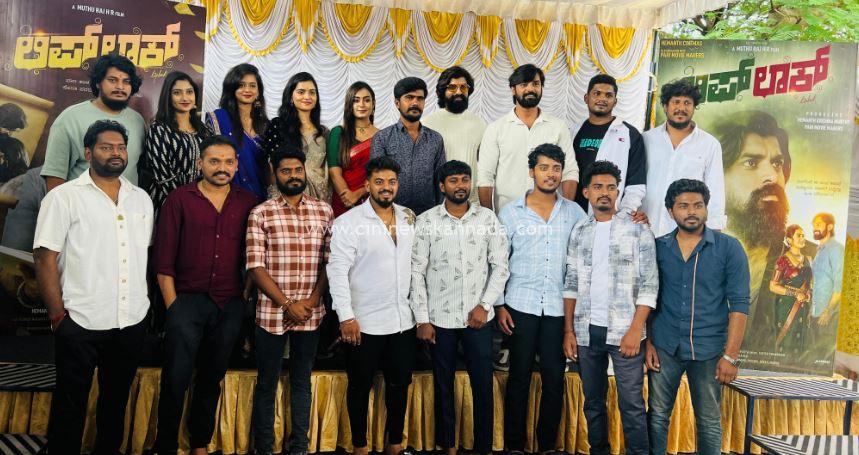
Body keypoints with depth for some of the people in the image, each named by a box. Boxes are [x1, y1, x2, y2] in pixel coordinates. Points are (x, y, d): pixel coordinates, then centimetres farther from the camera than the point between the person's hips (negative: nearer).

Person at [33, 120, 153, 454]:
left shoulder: (141, 199, 10)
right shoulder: (63, 197, -4)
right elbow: (45, 259, -7)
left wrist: (144, 301, 8)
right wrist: (57, 315, -11)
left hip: (132, 322, 5)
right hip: (80, 324, -4)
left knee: (117, 399, 18)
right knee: (71, 404, 9)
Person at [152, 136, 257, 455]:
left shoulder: (248, 203, 3)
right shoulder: (180, 199, -2)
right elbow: (164, 259, -3)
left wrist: (245, 300, 0)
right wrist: (173, 307, -7)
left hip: (231, 305, 2)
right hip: (188, 299, -2)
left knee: (212, 377, 15)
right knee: (176, 378, -1)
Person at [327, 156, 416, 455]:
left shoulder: (410, 218, 6)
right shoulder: (348, 222, -8)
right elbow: (338, 271, -12)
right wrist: (346, 316, -18)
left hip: (404, 321, 4)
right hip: (364, 323, -4)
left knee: (399, 383, 14)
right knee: (360, 386, 10)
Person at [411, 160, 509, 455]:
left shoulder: (488, 218, 0)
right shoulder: (426, 221, -3)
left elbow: (500, 266, 3)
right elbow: (417, 272, -2)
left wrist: (484, 305, -6)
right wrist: (422, 319, -5)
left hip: (478, 317, 1)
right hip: (440, 317, 0)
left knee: (483, 384, 5)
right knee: (443, 384, 12)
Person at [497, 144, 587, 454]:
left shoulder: (574, 212, 6)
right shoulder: (510, 212, 2)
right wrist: (499, 305, 0)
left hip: (559, 308, 1)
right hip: (521, 306, -1)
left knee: (554, 378, 6)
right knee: (519, 377, 6)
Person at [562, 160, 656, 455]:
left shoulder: (638, 230, -1)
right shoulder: (579, 233, 10)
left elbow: (649, 285, -5)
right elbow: (571, 285, 10)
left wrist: (635, 331, -13)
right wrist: (569, 331, 4)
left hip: (624, 331, -3)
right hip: (586, 332, 4)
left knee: (631, 405, -1)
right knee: (593, 401, 13)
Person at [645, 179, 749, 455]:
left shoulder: (729, 248, -4)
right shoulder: (658, 247, 3)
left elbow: (739, 304, -6)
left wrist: (731, 355, -12)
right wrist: (648, 342, 0)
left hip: (709, 350, -2)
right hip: (664, 347, 2)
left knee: (709, 422, 10)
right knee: (657, 415, 9)